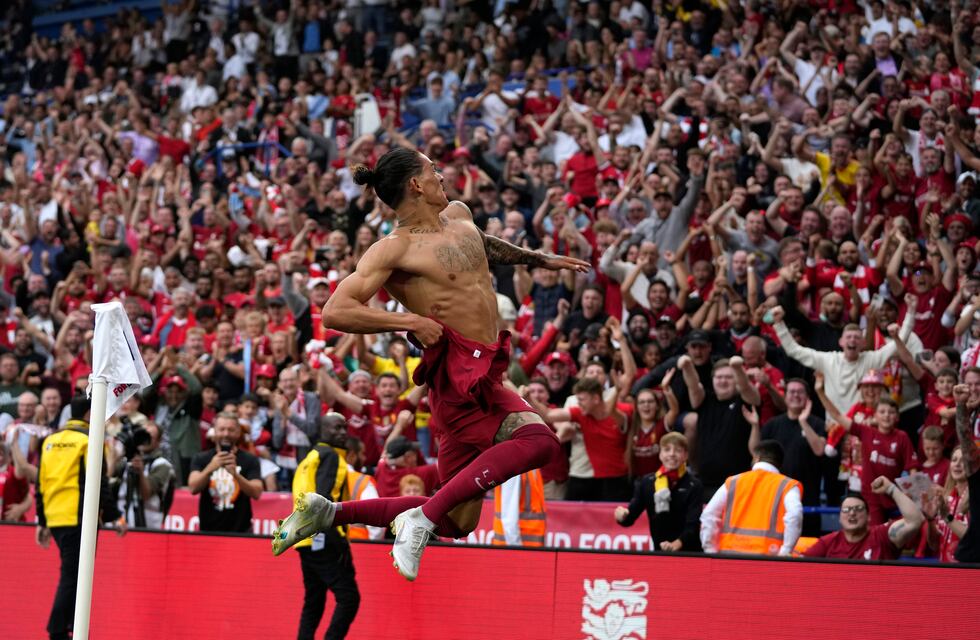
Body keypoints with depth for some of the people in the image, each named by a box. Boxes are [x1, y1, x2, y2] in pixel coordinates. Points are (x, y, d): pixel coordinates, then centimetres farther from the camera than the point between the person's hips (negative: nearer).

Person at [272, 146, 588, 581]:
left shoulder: (459, 215, 15)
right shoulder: (394, 248, -10)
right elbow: (334, 312, -18)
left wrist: (543, 261, 46)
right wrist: (411, 322, -19)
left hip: (486, 377, 8)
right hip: (458, 374, -8)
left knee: (456, 521, 6)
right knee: (539, 440, -32)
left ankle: (328, 512, 12)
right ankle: (424, 517, -28)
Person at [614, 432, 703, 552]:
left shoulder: (694, 485, -8)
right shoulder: (647, 482, 1)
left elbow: (693, 525, -16)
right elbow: (630, 517, 0)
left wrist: (676, 544, -35)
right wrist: (622, 516, -25)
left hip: (688, 552, -3)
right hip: (659, 551, 3)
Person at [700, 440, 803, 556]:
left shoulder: (733, 482, 17)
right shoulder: (787, 486, 9)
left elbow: (709, 515, 9)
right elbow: (794, 515, -11)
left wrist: (711, 551, 12)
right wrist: (784, 552, -7)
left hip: (730, 552, 3)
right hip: (764, 557, -3)